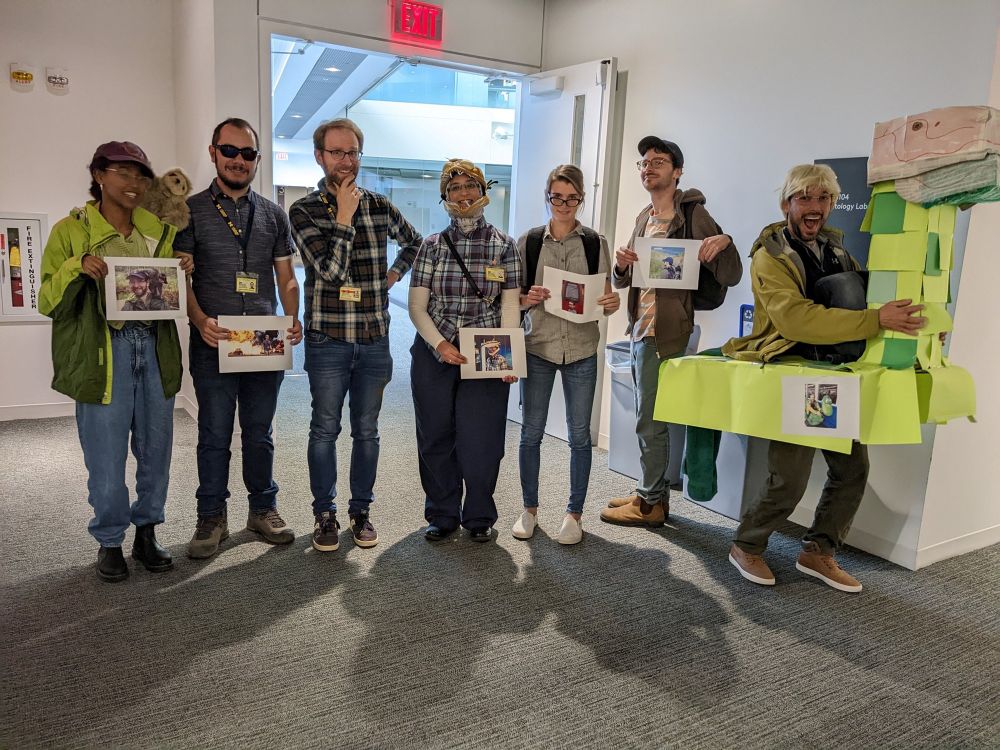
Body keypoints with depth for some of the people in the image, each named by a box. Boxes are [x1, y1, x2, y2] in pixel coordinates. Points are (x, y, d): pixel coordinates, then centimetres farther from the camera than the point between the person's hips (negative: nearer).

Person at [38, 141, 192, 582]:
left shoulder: (158, 231, 14)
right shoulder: (71, 230, 2)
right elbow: (48, 302, 0)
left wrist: (181, 275, 2)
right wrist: (77, 269, -17)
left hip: (154, 348, 4)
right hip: (102, 354, -4)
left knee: (155, 450, 8)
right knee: (106, 456, 1)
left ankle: (146, 533, 25)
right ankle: (109, 542, 19)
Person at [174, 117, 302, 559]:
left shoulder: (273, 215, 11)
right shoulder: (191, 210, 2)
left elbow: (286, 278, 11)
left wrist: (293, 320, -7)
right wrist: (200, 321, -20)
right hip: (213, 343, -2)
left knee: (259, 432, 12)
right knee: (214, 435, 6)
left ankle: (263, 509, 25)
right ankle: (212, 518, 19)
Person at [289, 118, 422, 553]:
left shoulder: (380, 206, 6)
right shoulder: (304, 212, -3)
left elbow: (413, 241, 25)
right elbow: (330, 269, -16)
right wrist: (345, 217, -13)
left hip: (375, 339, 3)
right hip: (327, 340, -2)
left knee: (366, 431, 10)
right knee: (325, 429, 6)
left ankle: (361, 510, 24)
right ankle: (324, 513, 20)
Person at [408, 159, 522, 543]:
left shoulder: (503, 245, 3)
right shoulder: (432, 245, 5)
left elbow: (510, 305, 0)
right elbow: (416, 305, 2)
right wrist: (440, 344, -13)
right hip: (434, 353, 2)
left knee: (480, 439, 1)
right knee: (436, 437, 8)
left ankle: (479, 517, 20)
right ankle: (442, 514, 24)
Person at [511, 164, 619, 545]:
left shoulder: (596, 243, 3)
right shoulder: (528, 242, 3)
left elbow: (606, 297, 6)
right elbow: (513, 297, 6)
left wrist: (612, 302, -16)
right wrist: (529, 299, -15)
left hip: (581, 349, 0)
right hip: (538, 346, 0)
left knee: (579, 434, 6)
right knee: (531, 431, 6)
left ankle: (575, 513, 21)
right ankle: (529, 508, 24)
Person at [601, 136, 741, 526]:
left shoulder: (692, 214, -9)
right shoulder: (644, 218, 15)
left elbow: (730, 276, -11)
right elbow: (622, 280, 17)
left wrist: (723, 240, -30)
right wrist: (621, 264, -5)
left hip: (666, 333, -8)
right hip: (641, 330, 8)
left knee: (649, 421, -1)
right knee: (651, 420, 16)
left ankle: (650, 503, 13)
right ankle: (654, 494, 28)